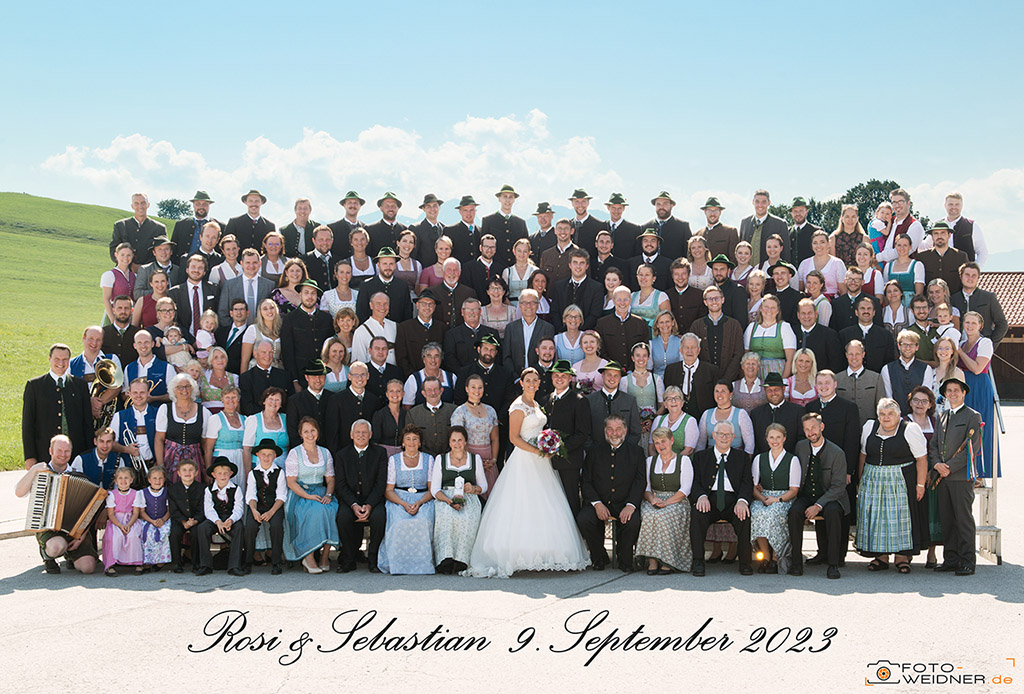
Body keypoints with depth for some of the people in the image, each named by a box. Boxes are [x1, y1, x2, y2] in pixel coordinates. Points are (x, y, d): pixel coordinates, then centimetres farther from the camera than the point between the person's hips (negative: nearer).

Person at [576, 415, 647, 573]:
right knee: (583, 519, -29)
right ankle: (599, 557, -3)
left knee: (633, 521, -32)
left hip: (624, 504, -1)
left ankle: (625, 559, -5)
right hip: (599, 502, 1)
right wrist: (597, 503, -13)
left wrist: (630, 505, -17)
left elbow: (640, 482, 0)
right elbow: (586, 481, 3)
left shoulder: (635, 452, 6)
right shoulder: (594, 451, 7)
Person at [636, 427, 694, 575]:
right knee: (648, 515, -32)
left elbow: (685, 490, -3)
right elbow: (645, 487, 12)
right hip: (653, 502, 3)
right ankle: (652, 561, -31)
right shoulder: (650, 461, 19)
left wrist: (666, 502, -17)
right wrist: (652, 499, -11)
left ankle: (668, 562, -28)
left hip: (676, 502, -3)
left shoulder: (684, 460, 6)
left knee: (663, 516, -35)